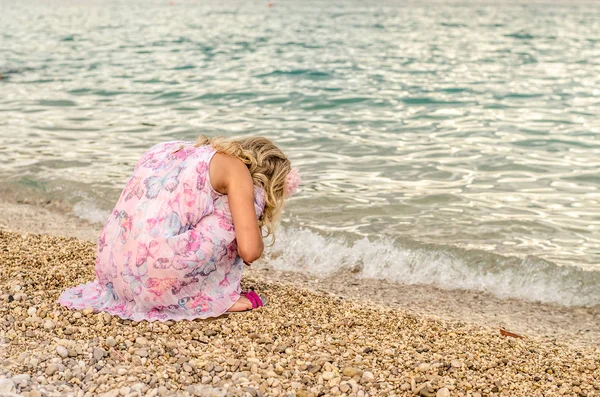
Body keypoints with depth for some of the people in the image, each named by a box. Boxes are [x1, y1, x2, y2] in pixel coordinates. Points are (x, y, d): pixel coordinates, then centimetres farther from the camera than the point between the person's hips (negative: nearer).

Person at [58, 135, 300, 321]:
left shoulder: (169, 151, 20)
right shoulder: (237, 169, 0)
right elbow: (250, 250, -7)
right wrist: (257, 244, 18)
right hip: (156, 275, -7)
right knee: (246, 201, 9)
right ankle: (215, 297, 8)